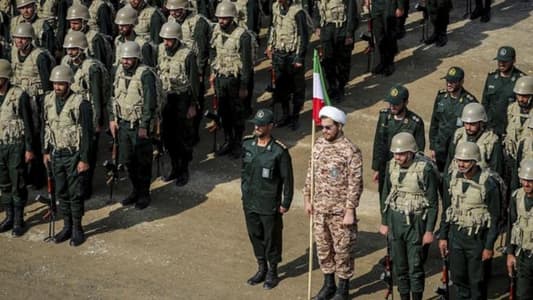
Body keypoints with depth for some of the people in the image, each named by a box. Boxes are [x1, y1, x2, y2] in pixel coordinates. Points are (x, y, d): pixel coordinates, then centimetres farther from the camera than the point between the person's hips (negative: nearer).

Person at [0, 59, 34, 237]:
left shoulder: (19, 96, -13)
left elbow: (27, 124, -9)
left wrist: (29, 149, -10)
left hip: (16, 146, -5)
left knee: (17, 185, 1)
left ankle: (18, 220, 10)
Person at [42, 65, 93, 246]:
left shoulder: (80, 104, -17)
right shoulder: (49, 100, 2)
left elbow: (87, 134, -14)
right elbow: (45, 128, 13)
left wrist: (84, 159, -16)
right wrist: (46, 151, 11)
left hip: (73, 156, -6)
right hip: (56, 155, 6)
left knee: (74, 194, 1)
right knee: (61, 192, 13)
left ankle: (77, 229, 14)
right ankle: (67, 227, 25)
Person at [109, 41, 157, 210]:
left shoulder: (145, 74, -17)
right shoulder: (120, 71, 5)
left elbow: (150, 103, -17)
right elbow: (114, 96, 14)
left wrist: (144, 127, -17)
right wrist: (112, 119, 8)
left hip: (139, 125, -6)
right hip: (123, 124, 6)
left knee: (143, 162, 3)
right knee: (127, 160, 14)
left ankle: (144, 194, 16)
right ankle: (135, 190, 30)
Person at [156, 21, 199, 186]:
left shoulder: (187, 55, -17)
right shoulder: (161, 49, -1)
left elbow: (194, 81, -12)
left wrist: (193, 105, -10)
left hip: (182, 99, -6)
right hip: (165, 97, 6)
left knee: (183, 136, 4)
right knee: (167, 135, 13)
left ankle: (184, 171, 16)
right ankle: (175, 167, 28)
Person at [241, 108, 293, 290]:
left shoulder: (279, 151, -19)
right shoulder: (247, 144, -2)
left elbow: (287, 179, -11)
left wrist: (285, 203, -9)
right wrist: (244, 192, 14)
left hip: (269, 205, -5)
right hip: (250, 203, 5)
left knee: (271, 238, 9)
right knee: (255, 235, 18)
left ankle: (272, 272, 27)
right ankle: (261, 269, 36)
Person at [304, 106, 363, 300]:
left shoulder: (351, 151, -17)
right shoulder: (319, 145, 2)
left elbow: (355, 184, -16)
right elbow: (311, 173, 12)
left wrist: (350, 211, -17)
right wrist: (307, 199, 12)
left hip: (340, 211, -6)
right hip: (319, 209, 6)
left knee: (342, 250, 6)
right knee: (323, 247, 16)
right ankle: (329, 284, 33)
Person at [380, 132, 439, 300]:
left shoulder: (425, 169, -16)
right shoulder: (392, 166, 0)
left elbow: (433, 203, -12)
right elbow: (386, 195, 12)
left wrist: (429, 231, -12)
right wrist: (384, 222, 11)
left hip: (416, 222, -5)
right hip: (395, 220, 5)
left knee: (415, 266, -1)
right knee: (399, 266, 11)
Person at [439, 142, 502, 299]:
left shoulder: (489, 183, -16)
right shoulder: (451, 179, -1)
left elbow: (495, 218, -11)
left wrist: (489, 246, -12)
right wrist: (443, 237, 8)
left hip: (478, 238, -4)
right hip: (456, 235, 5)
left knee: (477, 281, 5)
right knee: (458, 278, 13)